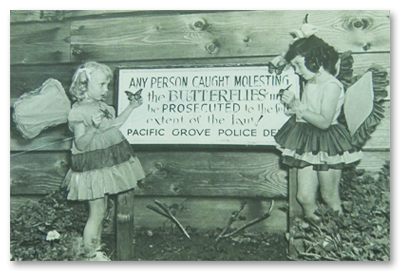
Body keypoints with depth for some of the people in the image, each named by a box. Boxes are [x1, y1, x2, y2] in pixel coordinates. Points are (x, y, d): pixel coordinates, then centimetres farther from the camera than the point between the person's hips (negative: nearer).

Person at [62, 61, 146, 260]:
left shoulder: (101, 105, 9)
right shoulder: (78, 112, -17)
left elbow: (113, 125, 22)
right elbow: (80, 144, -20)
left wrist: (131, 107, 19)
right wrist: (93, 128, -35)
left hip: (109, 163, 8)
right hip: (92, 167, -8)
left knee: (102, 211, 16)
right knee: (96, 212, -4)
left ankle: (96, 249, 29)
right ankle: (90, 255, 9)